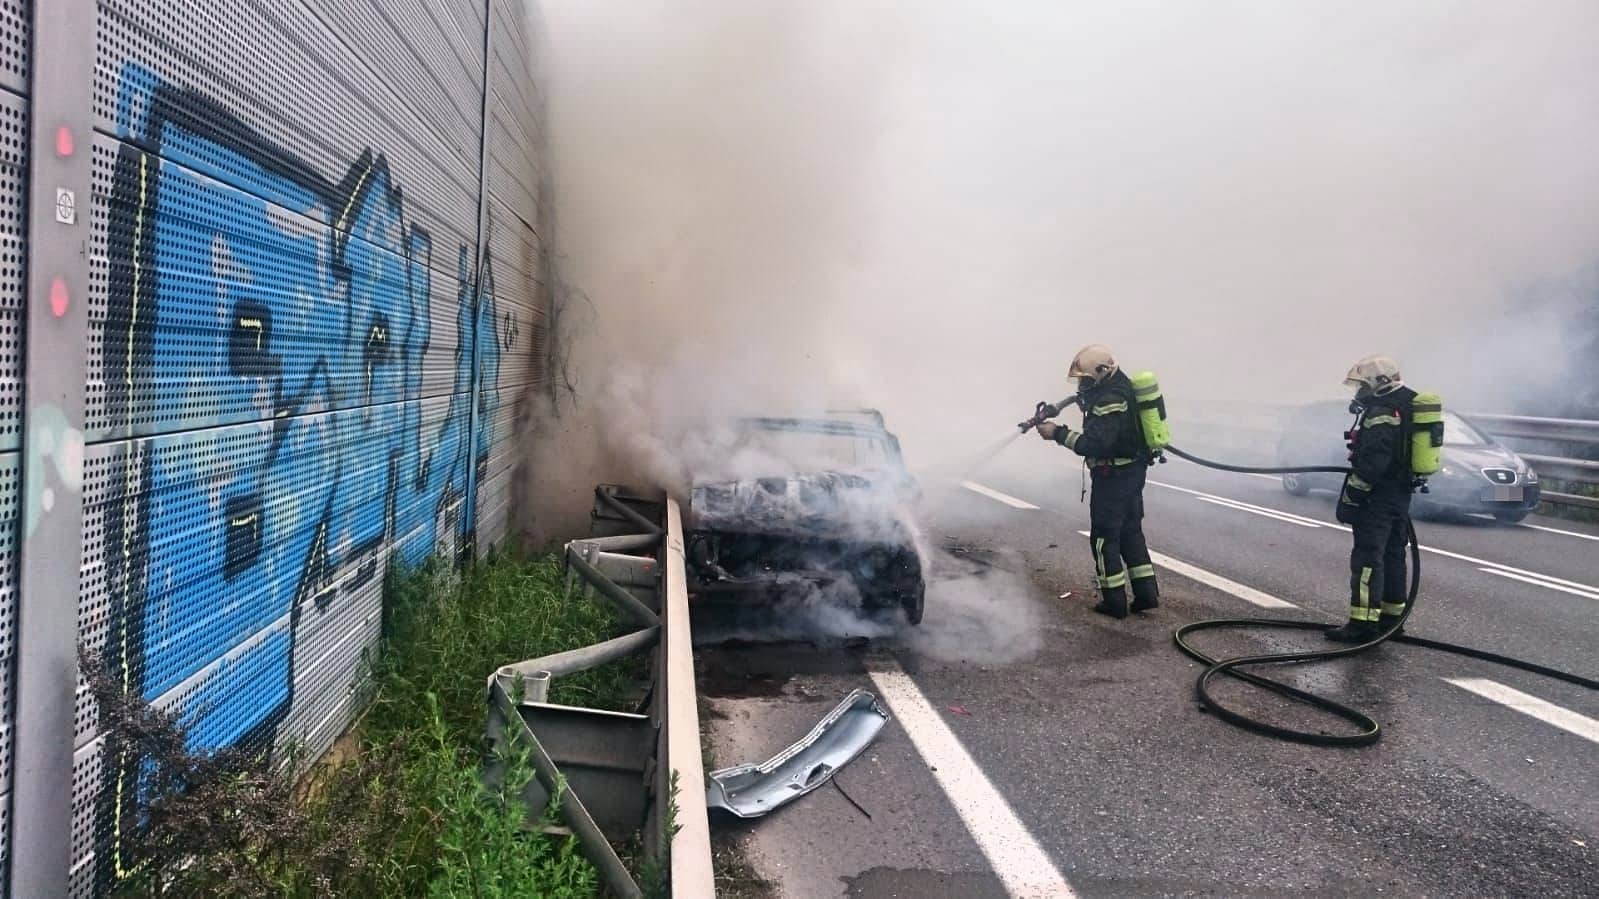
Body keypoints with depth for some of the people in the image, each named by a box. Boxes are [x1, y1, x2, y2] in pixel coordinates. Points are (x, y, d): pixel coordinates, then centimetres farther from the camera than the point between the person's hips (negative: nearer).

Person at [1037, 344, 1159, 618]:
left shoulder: (1110, 400, -23)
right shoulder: (1118, 387, 9)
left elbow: (1094, 444, -30)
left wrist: (1059, 433, -24)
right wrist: (1086, 401, 3)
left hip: (1114, 477, -10)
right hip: (1133, 472, 10)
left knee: (1104, 539, 2)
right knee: (1131, 533, 18)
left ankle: (1114, 602, 8)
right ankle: (1146, 593, 21)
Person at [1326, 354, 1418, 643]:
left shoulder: (1381, 413, -19)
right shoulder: (1407, 408, 14)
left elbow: (1372, 461, -25)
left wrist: (1350, 496, -20)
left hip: (1378, 499, -10)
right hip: (1401, 495, 10)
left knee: (1367, 559, -9)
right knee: (1393, 556, 16)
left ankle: (1363, 623, -11)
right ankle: (1391, 616, 25)